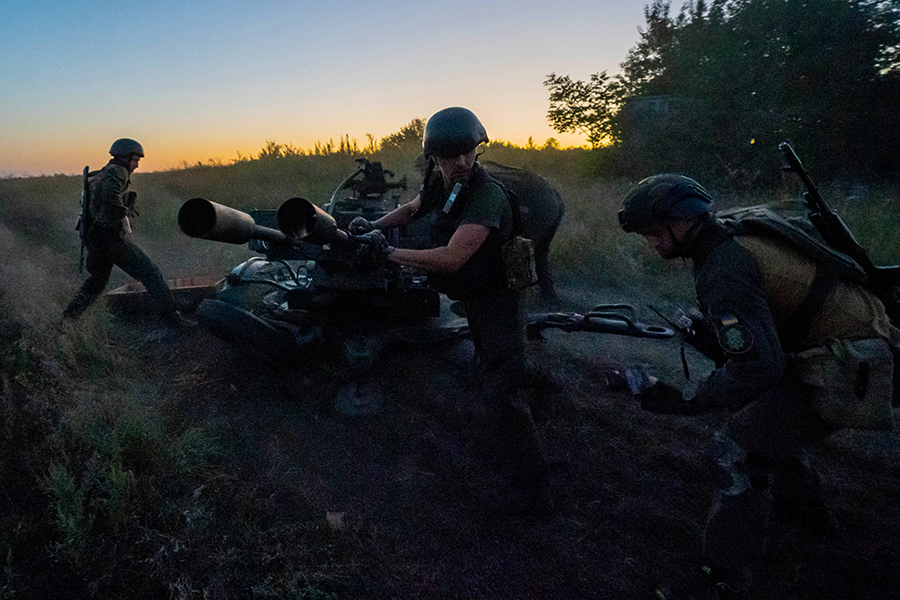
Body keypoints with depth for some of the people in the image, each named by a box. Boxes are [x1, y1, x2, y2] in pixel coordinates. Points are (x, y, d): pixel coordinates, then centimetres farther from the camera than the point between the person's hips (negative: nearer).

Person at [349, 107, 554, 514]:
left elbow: (451, 258, -39)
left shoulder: (487, 194, -31)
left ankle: (532, 489, -6)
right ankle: (529, 377, 60)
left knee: (499, 391, -13)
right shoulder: (439, 184, -4)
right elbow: (411, 210, 18)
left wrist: (390, 253, -29)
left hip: (496, 298, -8)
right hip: (473, 297, 9)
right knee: (488, 370, 29)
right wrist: (374, 226, 1)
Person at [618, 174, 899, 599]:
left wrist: (685, 403, -21)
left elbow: (757, 368, -26)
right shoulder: (737, 232, 6)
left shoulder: (722, 270, -25)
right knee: (766, 415, 29)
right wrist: (705, 328, 16)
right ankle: (804, 508, 49)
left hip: (845, 373, -10)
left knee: (736, 449, -12)